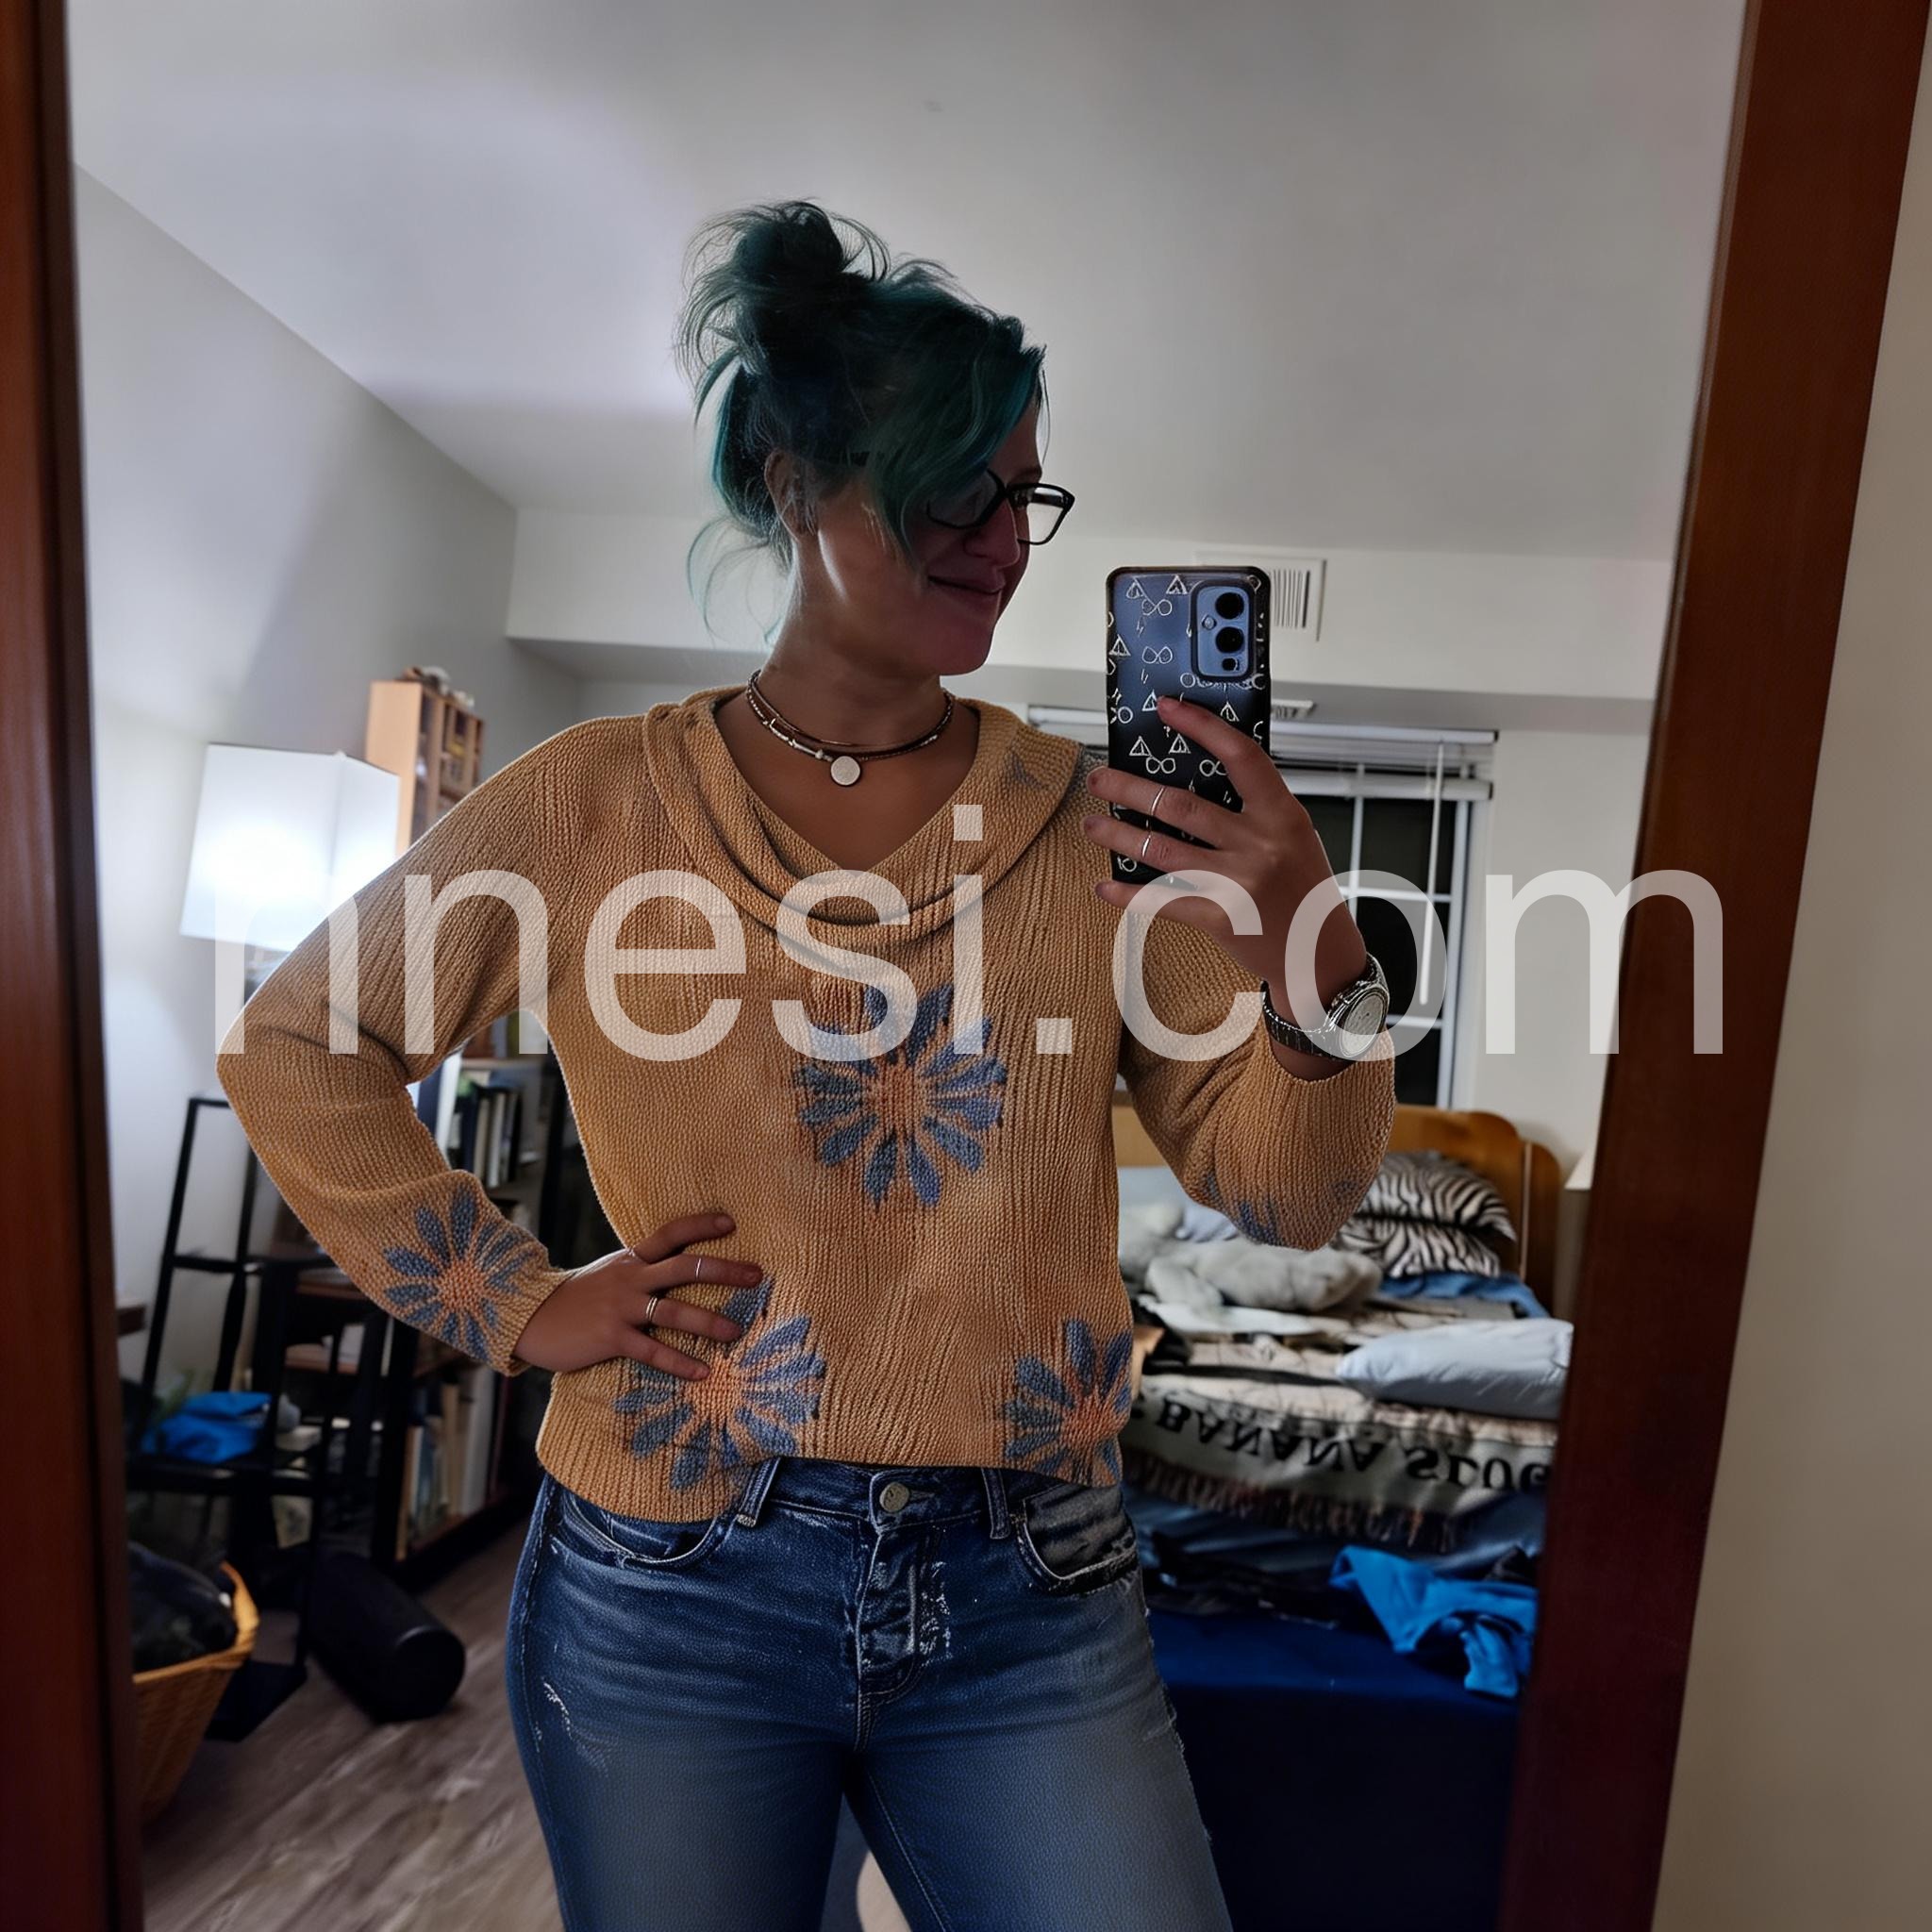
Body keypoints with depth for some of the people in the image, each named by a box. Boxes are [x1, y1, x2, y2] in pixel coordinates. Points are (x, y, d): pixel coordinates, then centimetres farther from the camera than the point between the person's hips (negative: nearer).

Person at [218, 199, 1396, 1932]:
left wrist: (1316, 956, -22)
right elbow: (294, 1048, 3)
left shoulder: (1103, 820, -3)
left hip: (1030, 1595, 1)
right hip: (671, 1590, 0)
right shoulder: (599, 801, -6)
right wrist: (513, 1301, -4)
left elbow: (1286, 1195, -4)